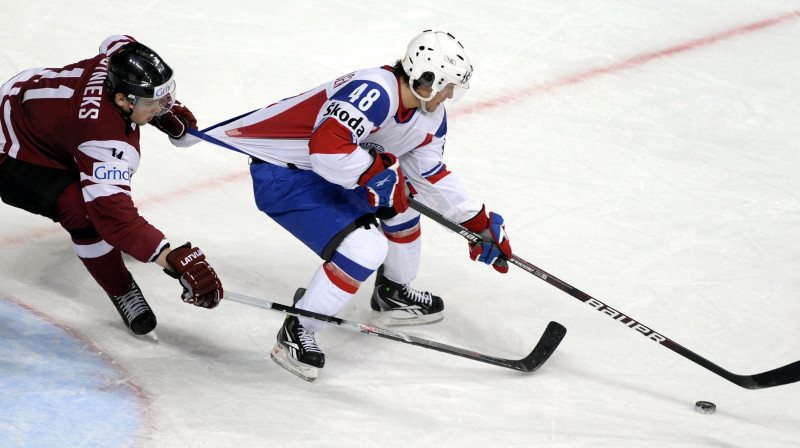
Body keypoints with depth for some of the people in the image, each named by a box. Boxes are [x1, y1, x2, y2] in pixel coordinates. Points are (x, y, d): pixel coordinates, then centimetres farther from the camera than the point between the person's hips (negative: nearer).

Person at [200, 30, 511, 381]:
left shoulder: (431, 116, 1)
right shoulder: (373, 93, -31)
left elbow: (429, 174, 14)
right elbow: (328, 148, -41)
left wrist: (478, 223, 11)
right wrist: (381, 171, -28)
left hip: (331, 171, 10)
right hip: (283, 173, -10)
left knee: (404, 197, 21)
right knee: (364, 246, -21)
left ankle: (393, 296, 39)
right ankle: (295, 335, -8)